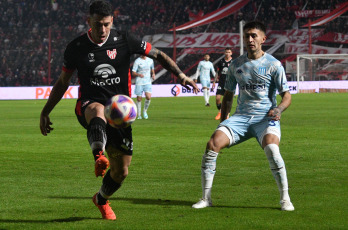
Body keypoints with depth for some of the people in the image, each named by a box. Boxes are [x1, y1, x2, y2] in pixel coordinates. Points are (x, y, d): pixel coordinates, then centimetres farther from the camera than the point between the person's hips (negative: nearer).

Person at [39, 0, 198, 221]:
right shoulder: (76, 48, -1)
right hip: (88, 105, -2)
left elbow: (157, 54, 5)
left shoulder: (124, 41, -3)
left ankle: (101, 199, 36)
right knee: (98, 111, -43)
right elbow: (63, 82, 12)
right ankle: (99, 157, -70)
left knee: (121, 172, 3)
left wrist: (181, 75, -9)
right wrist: (45, 112, 13)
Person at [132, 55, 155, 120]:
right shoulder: (137, 61, -4)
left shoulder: (150, 60, 7)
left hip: (148, 82, 2)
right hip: (139, 82, -2)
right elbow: (133, 73, -6)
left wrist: (153, 74, 2)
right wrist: (139, 74, -26)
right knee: (139, 99, 0)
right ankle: (139, 115, 13)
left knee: (148, 97, -16)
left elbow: (152, 69, 23)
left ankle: (145, 111, 8)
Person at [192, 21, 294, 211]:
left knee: (271, 149, -34)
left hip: (266, 117, -4)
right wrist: (223, 122, 12)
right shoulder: (236, 65, 11)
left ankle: (285, 199, -17)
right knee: (213, 143, -20)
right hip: (241, 117, 4)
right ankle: (206, 198, -9)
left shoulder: (273, 65, -1)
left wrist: (279, 109, -22)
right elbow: (228, 95, 21)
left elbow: (287, 95, -1)